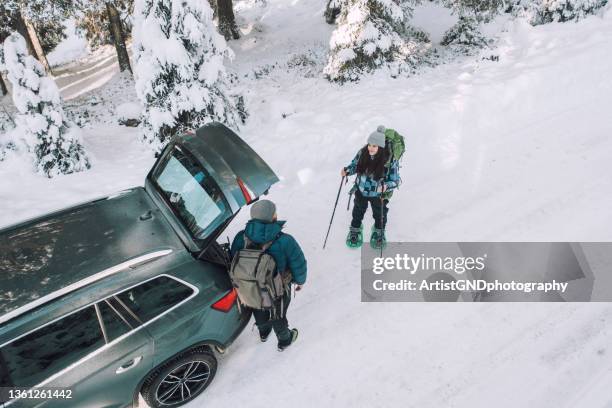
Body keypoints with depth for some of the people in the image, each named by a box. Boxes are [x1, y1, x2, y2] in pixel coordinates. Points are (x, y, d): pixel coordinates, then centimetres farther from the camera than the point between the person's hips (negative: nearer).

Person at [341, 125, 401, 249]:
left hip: (378, 194, -2)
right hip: (361, 191, 3)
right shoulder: (362, 153, -19)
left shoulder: (390, 160, -29)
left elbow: (395, 180, -21)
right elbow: (354, 165, -1)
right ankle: (355, 229, 55)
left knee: (379, 214, 25)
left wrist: (385, 186, -40)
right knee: (358, 211, 27)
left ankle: (379, 231, 55)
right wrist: (347, 170, -21)